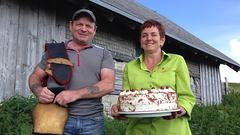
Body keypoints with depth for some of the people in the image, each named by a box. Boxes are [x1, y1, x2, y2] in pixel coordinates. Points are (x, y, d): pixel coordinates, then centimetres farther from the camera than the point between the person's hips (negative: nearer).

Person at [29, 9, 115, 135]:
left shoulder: (104, 54, 6)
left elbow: (109, 84, -6)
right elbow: (35, 76, 12)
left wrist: (76, 94, -18)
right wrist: (39, 91, -12)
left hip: (92, 120, 0)